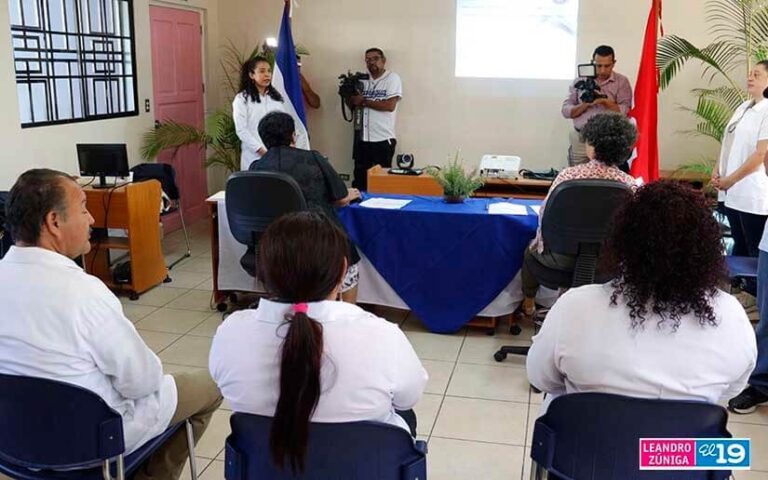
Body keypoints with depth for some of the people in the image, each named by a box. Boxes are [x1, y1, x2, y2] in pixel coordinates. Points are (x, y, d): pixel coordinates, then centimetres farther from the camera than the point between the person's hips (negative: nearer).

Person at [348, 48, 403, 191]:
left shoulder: (392, 78, -3)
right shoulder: (362, 80, 14)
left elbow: (390, 105, -14)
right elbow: (352, 104, 17)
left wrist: (364, 102, -8)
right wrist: (351, 96, -6)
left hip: (383, 139, -5)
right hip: (362, 138, 5)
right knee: (359, 178, 10)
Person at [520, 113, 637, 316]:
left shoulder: (568, 175, -19)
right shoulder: (630, 185, -16)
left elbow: (544, 214, -8)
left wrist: (541, 240, 12)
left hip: (564, 258, -2)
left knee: (531, 250, 31)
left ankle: (528, 303, 46)